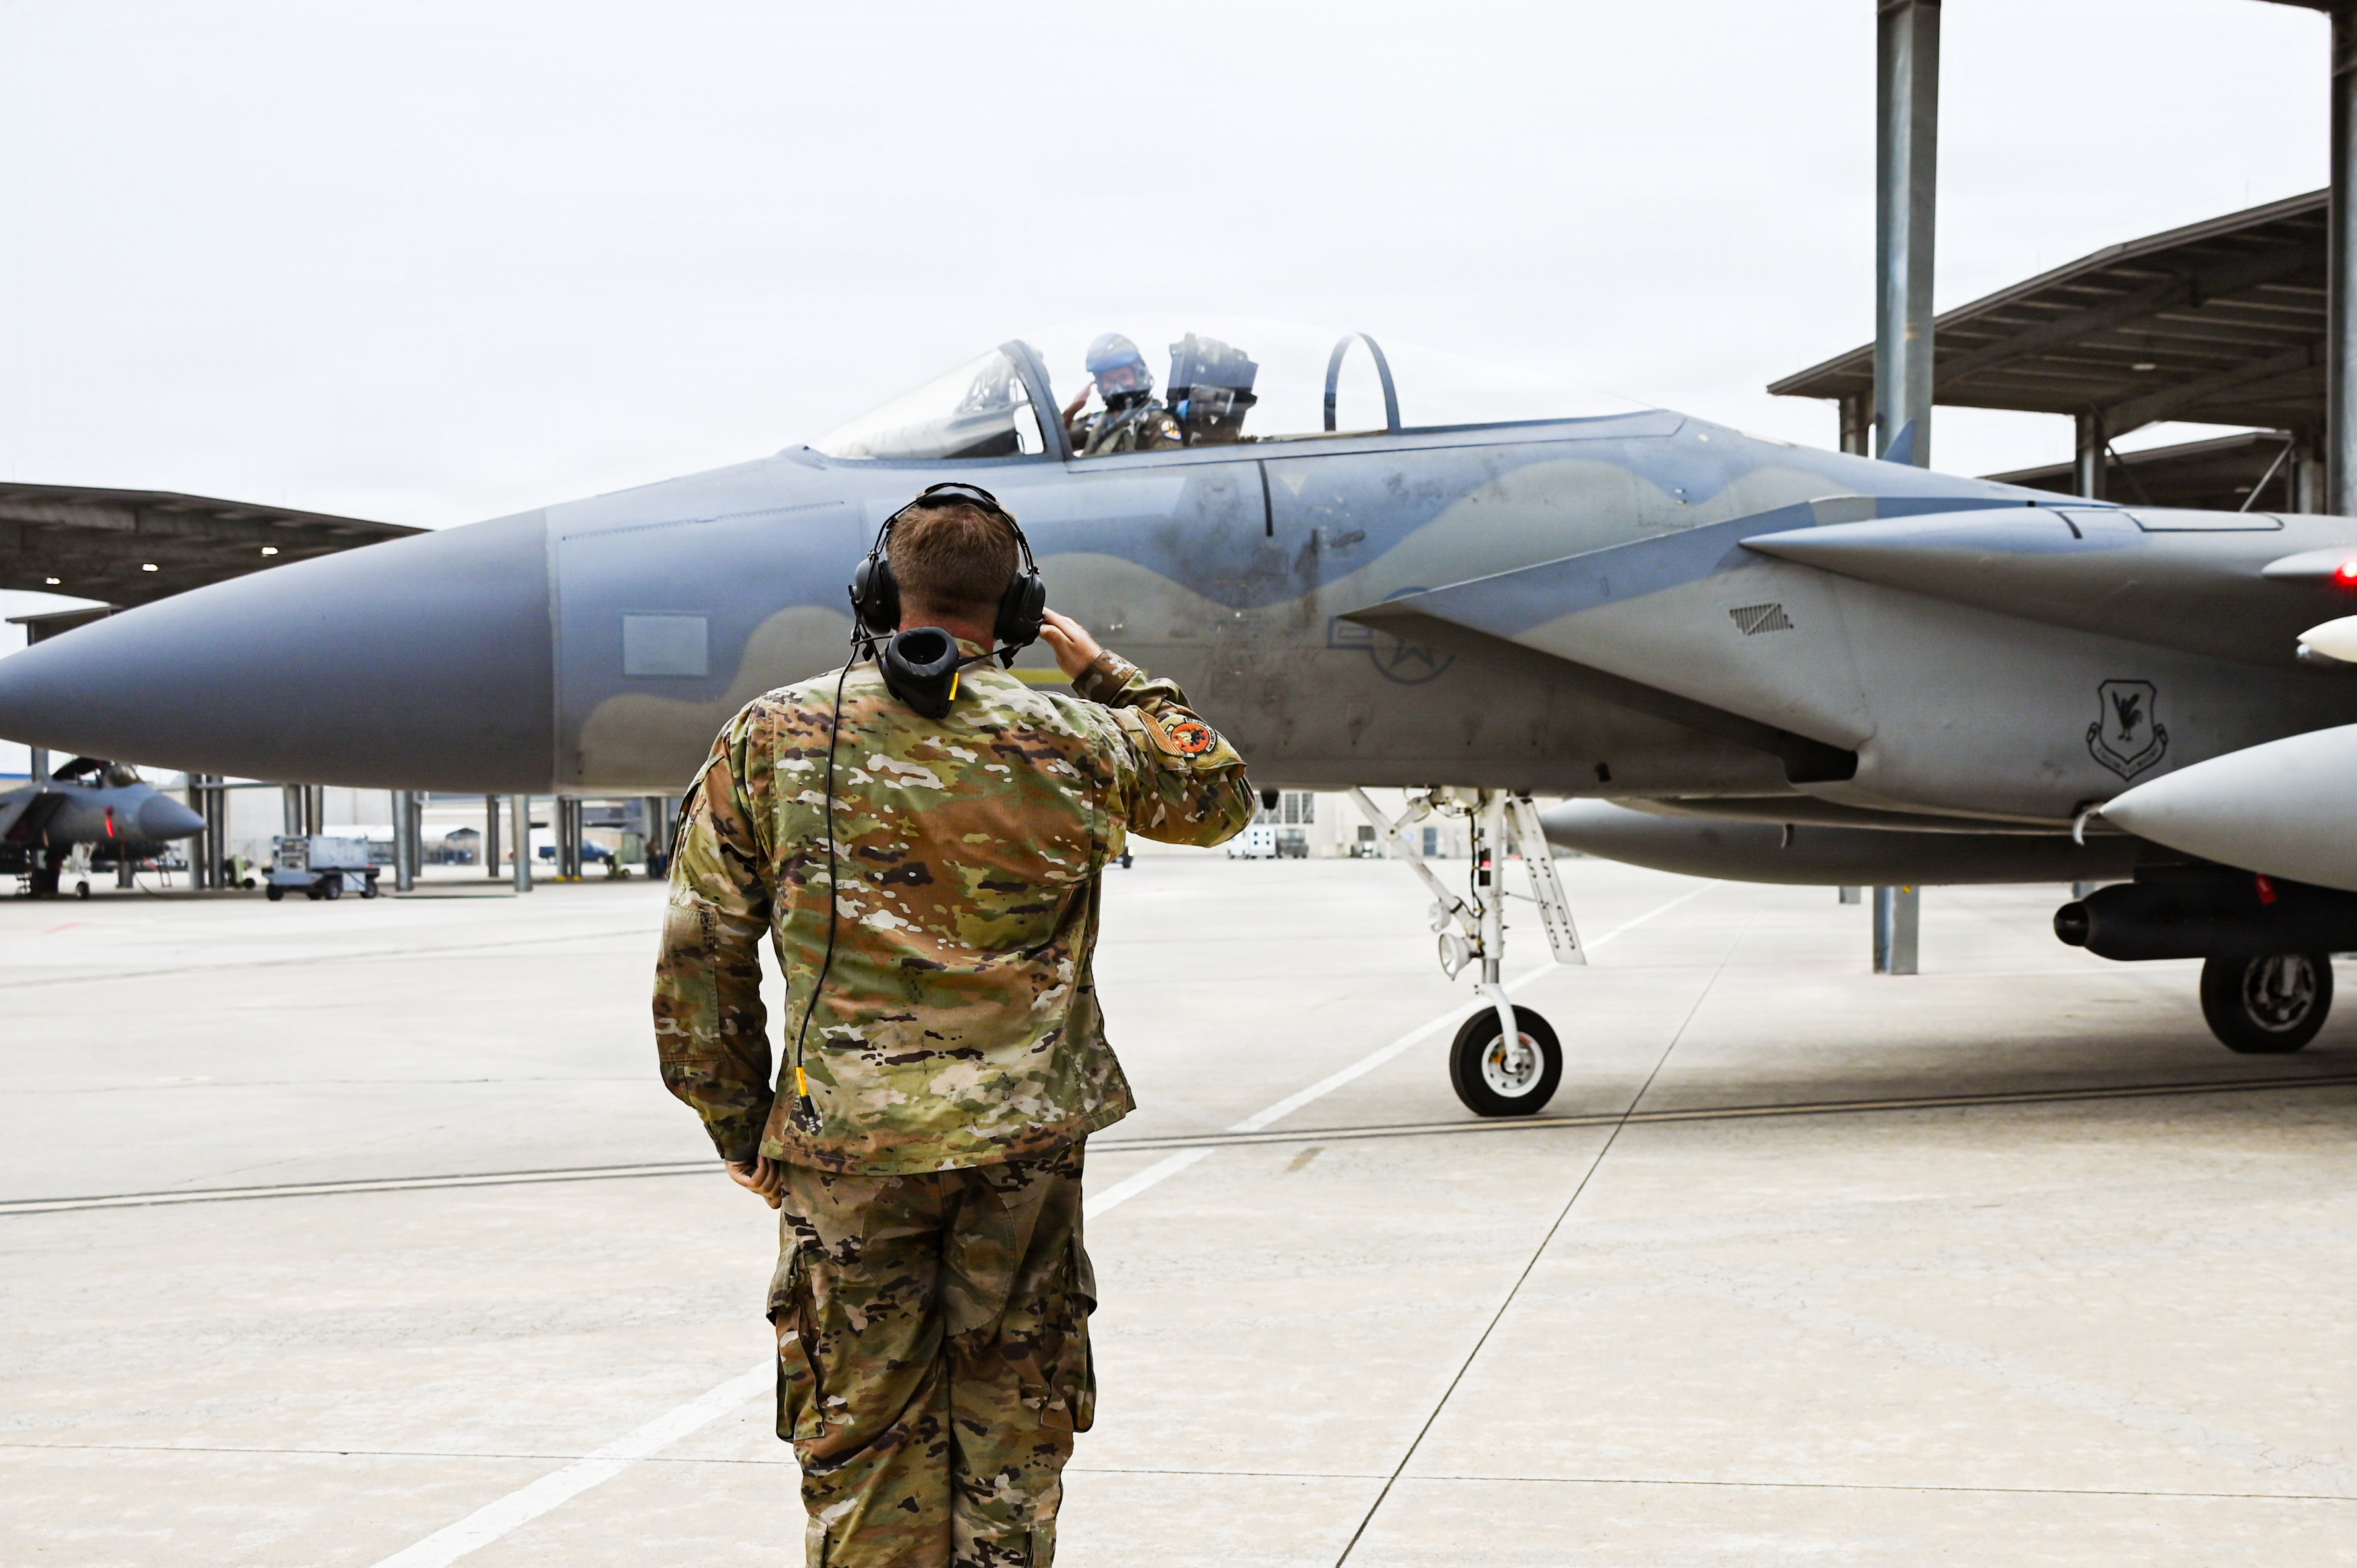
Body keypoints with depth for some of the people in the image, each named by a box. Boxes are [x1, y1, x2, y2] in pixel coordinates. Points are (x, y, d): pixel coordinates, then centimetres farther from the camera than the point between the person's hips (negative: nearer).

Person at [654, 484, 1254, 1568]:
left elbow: (698, 958, 0)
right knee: (1010, 1441, 13)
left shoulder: (773, 736, -2)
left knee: (864, 1445, 9)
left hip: (845, 1148, 0)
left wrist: (742, 1131, 9)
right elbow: (1219, 795, 18)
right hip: (1027, 1141, 1)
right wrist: (1108, 676, 24)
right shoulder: (1073, 740, -1)